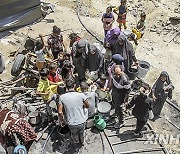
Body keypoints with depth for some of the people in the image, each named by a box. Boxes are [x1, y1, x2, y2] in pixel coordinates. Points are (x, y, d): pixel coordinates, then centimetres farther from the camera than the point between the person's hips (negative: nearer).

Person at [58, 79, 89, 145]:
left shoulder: (62, 97, -15)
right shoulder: (81, 95, -16)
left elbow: (60, 112, -13)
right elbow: (88, 106, -2)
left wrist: (62, 121, 4)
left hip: (71, 124, 0)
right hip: (81, 122, 0)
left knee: (74, 134, 34)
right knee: (81, 133, 34)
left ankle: (76, 142, 62)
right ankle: (82, 142, 60)